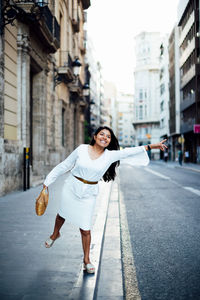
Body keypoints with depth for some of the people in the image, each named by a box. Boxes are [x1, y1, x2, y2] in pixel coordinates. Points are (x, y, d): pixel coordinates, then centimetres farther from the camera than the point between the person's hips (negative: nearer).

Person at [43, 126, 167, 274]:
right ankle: (55, 234, 56)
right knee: (62, 215, 22)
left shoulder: (110, 155, -6)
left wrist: (152, 146, -18)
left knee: (85, 228, 0)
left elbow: (129, 151, -11)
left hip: (88, 194, 0)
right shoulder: (82, 149, -8)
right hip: (71, 188, 0)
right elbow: (64, 166, -2)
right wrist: (47, 182, 1)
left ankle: (87, 260, 18)